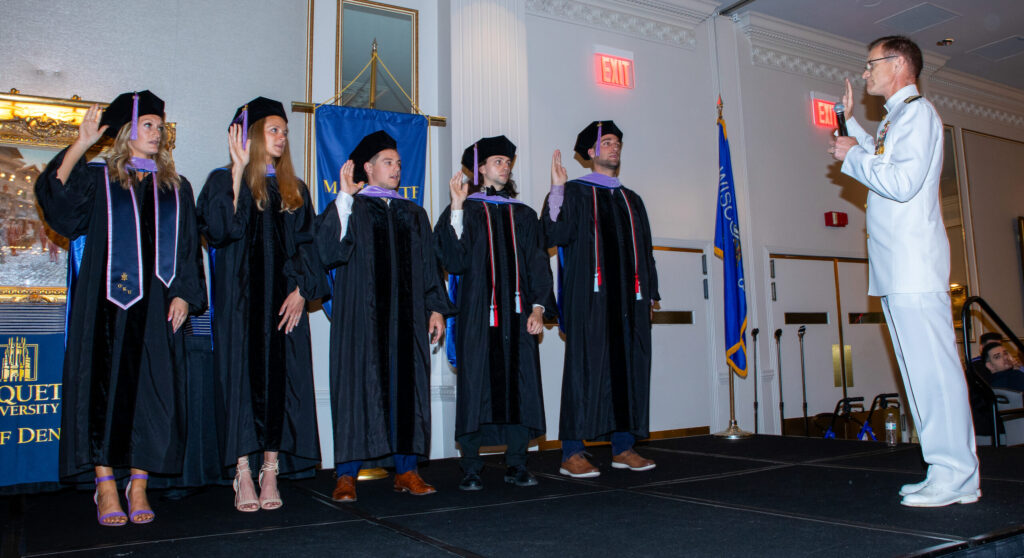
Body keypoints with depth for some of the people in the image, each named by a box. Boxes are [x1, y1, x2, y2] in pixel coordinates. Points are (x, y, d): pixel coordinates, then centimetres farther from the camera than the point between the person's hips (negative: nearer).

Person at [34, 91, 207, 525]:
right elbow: (55, 196, -11)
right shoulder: (98, 179, 9)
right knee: (104, 387, -2)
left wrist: (184, 295, 0)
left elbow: (190, 250, 12)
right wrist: (81, 144, -16)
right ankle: (105, 486, 8)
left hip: (158, 306, 2)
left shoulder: (176, 189, 15)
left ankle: (138, 486, 9)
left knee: (153, 391, 0)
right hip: (107, 303, -2)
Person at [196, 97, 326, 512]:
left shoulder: (294, 190, 14)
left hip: (284, 302, 3)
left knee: (280, 379, 0)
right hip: (239, 299, -3)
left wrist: (301, 290, -5)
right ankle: (243, 476, 4)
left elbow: (305, 244, 10)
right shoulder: (225, 181, 4)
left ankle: (270, 473, 7)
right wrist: (239, 171, -14)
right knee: (242, 376, -3)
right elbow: (220, 230, -14)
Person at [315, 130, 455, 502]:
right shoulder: (350, 207, 6)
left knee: (406, 385, 2)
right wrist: (343, 198, -13)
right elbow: (328, 251, -11)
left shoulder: (413, 214, 19)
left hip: (405, 314, 4)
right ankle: (347, 474, 3)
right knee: (357, 384, -4)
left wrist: (436, 308, 7)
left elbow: (428, 263, 16)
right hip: (361, 314, -3)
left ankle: (406, 469, 9)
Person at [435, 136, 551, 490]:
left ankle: (516, 466, 11)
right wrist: (456, 208, -14)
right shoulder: (465, 210, 7)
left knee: (519, 385, 1)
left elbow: (537, 265, 12)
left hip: (517, 314, 3)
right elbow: (454, 260, -8)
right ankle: (471, 469, 5)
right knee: (475, 385, -3)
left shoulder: (523, 215, 17)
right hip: (477, 313, -3)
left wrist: (537, 307, 0)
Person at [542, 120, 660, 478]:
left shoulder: (631, 200, 22)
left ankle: (623, 447, 13)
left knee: (630, 367, 4)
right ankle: (571, 453, -6)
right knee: (585, 366, -10)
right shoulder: (575, 192, 6)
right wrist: (557, 189, -15)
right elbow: (555, 234, -9)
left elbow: (645, 250, 21)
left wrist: (650, 294, 14)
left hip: (629, 297, 6)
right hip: (589, 296, -5)